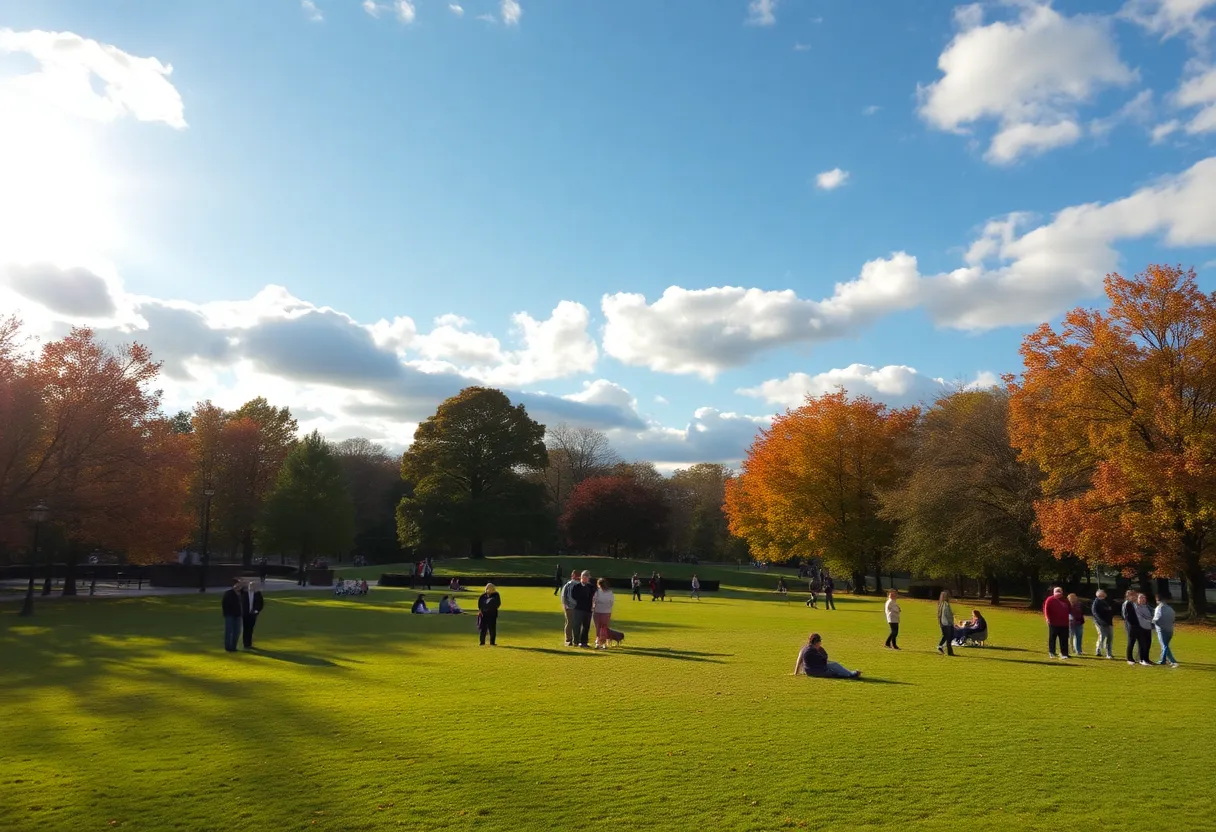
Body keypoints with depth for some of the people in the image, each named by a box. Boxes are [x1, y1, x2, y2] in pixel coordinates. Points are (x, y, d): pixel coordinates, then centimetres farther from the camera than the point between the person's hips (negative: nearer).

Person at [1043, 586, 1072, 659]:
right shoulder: (1050, 599, -2)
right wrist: (1047, 618, -17)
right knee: (1052, 638, 5)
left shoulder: (1065, 600, 12)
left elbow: (1069, 609, 20)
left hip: (1064, 623, 4)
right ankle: (1051, 652, 16)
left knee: (1064, 639, 2)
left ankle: (1064, 653, 7)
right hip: (1053, 623, -4)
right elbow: (1046, 609, -7)